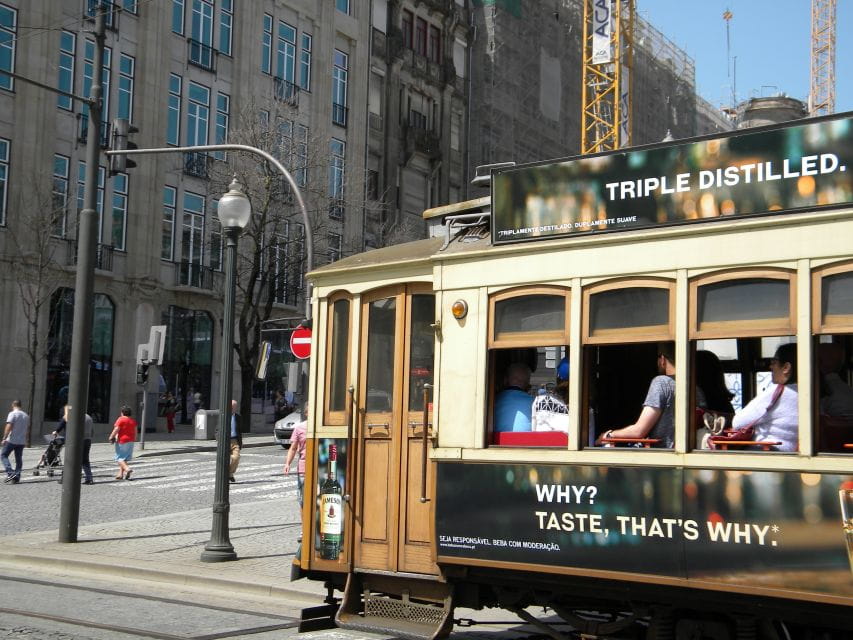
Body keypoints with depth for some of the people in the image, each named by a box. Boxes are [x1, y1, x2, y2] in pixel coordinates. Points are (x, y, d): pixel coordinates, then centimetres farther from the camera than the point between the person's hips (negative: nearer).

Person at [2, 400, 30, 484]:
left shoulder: (12, 414, -8)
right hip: (22, 441, 6)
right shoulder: (26, 416, 12)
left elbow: (9, 426, -17)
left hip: (11, 440, -6)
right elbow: (28, 429, 17)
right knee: (19, 459, 9)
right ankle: (16, 477, 7)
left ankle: (10, 473, -12)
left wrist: (4, 438, -16)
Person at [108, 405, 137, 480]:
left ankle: (127, 469, -23)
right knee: (124, 458, 12)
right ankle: (120, 474, 11)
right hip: (130, 441, 7)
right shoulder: (133, 421, 7)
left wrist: (111, 437, -1)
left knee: (119, 458, -2)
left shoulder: (121, 419, -11)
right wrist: (134, 439, 22)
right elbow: (135, 431, 9)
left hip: (122, 440, -7)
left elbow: (116, 429, -14)